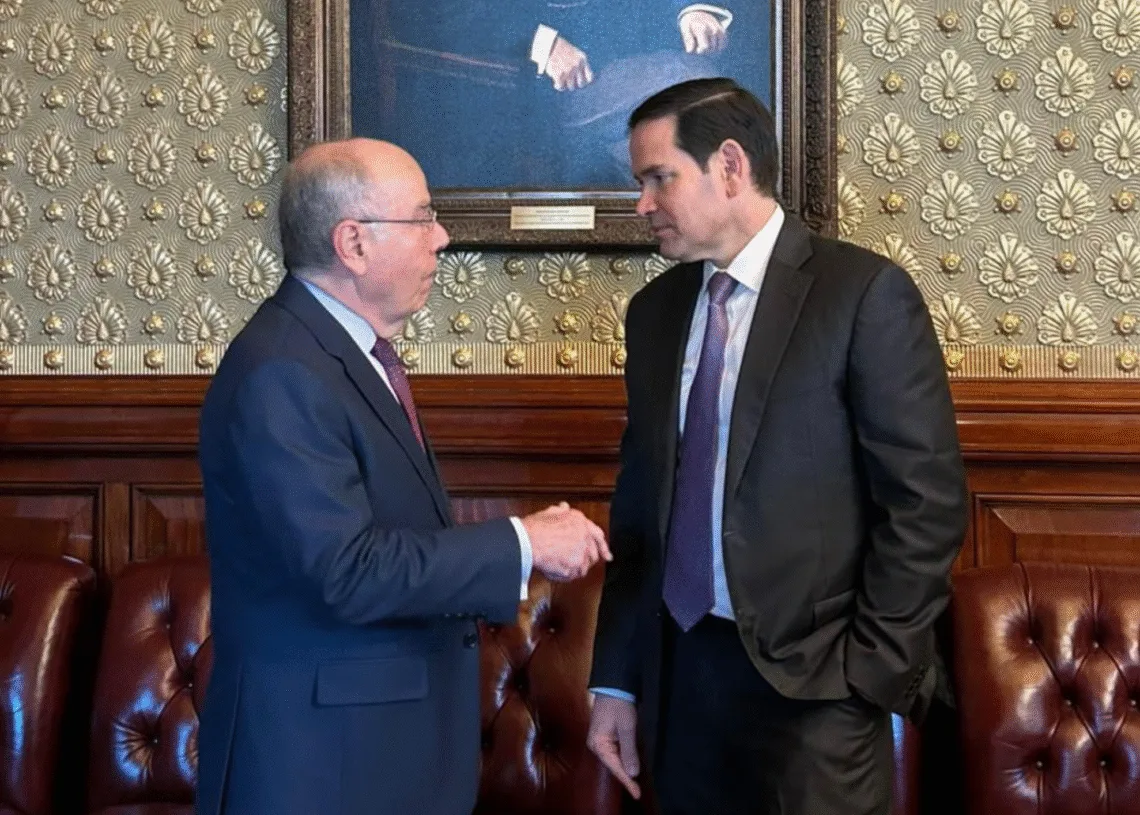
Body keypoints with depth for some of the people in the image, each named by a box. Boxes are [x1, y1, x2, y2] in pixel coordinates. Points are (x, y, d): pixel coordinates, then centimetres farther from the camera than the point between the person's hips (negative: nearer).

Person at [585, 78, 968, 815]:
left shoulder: (864, 293, -8)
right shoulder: (655, 310, 9)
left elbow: (926, 502, -10)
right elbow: (640, 503, 11)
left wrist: (873, 670, -11)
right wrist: (616, 678, 9)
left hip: (810, 679, -5)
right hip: (678, 670, 5)